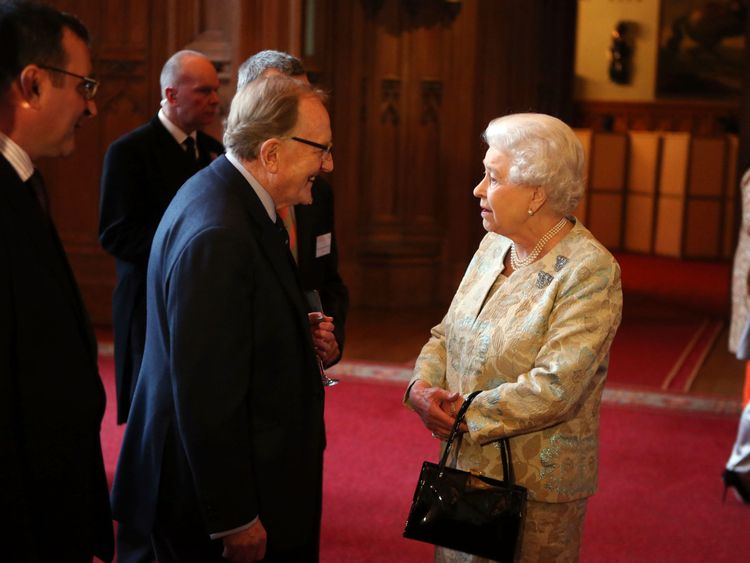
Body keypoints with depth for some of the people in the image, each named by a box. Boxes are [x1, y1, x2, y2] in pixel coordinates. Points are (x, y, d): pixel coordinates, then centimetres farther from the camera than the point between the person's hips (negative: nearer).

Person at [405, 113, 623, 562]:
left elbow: (554, 388, -26)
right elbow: (446, 333, 10)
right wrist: (423, 387, -10)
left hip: (534, 486, -7)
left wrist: (464, 415, -19)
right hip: (465, 468, 7)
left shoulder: (590, 272, -19)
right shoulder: (494, 245, 5)